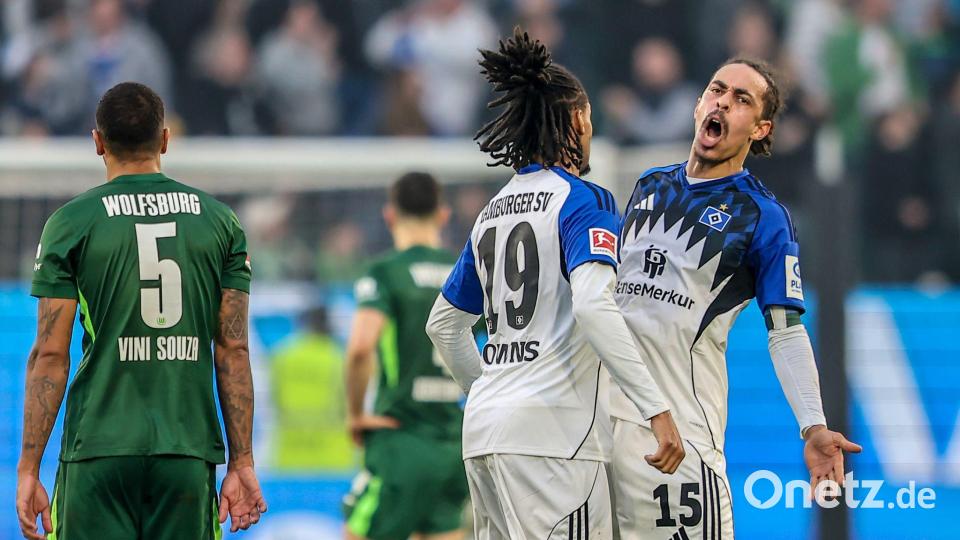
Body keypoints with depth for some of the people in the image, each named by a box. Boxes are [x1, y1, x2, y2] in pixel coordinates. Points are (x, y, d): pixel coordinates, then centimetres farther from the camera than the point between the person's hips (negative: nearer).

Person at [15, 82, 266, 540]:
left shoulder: (71, 223, -1)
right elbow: (232, 350, 6)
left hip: (99, 450, -2)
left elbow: (51, 355, -3)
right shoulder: (219, 221, 7)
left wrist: (28, 469, 0)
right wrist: (242, 462, 9)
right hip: (189, 450, 3)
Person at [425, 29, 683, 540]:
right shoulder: (582, 200, -4)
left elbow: (443, 324, 25)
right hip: (551, 428, -8)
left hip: (484, 424, 8)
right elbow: (592, 304, -21)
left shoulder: (493, 210, 18)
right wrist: (657, 408, -23)